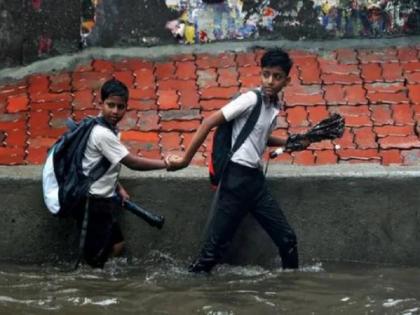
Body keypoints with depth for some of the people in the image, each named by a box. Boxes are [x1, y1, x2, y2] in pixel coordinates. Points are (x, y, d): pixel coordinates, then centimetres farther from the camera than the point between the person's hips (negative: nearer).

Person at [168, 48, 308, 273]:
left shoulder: (274, 107, 11)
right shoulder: (250, 99, -11)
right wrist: (185, 159, -16)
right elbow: (208, 123, -14)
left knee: (287, 238, 9)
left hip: (256, 179, 8)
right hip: (237, 177, -8)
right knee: (215, 245, -6)